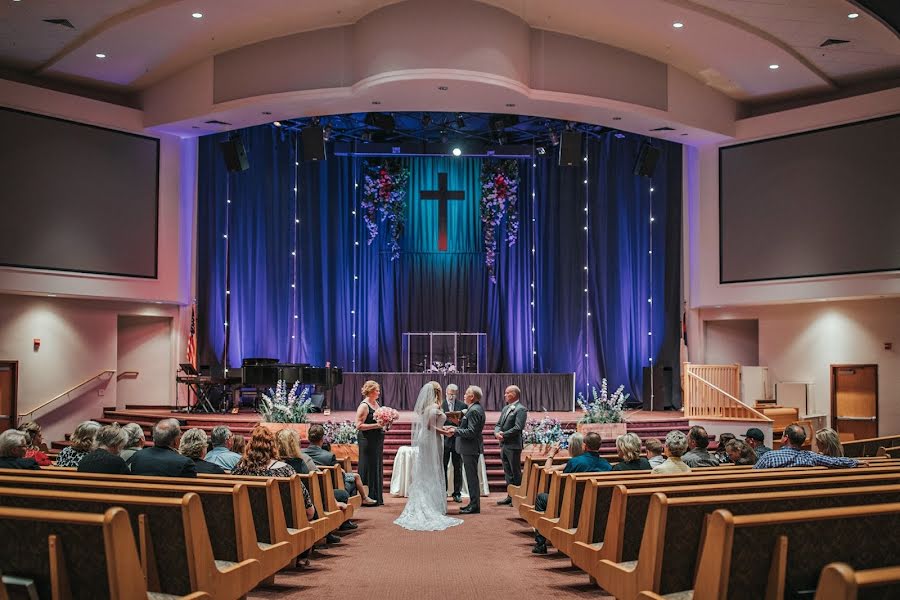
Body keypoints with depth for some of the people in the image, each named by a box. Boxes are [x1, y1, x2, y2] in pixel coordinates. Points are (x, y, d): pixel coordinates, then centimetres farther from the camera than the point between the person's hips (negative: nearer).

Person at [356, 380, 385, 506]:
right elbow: (359, 425, -19)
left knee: (377, 468, 12)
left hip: (377, 440, 9)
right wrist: (377, 425, -21)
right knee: (369, 468, -4)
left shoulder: (376, 403, 12)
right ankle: (367, 497, 3)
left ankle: (376, 497, 20)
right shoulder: (364, 406, -13)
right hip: (367, 440, -9)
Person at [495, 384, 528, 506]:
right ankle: (510, 496, 21)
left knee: (516, 473, 0)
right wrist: (497, 432, -5)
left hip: (513, 446, -8)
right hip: (504, 445, 8)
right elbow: (498, 424, 16)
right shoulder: (505, 408, 16)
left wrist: (504, 435, -16)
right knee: (508, 473, 13)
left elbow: (518, 428, -20)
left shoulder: (521, 409, -11)